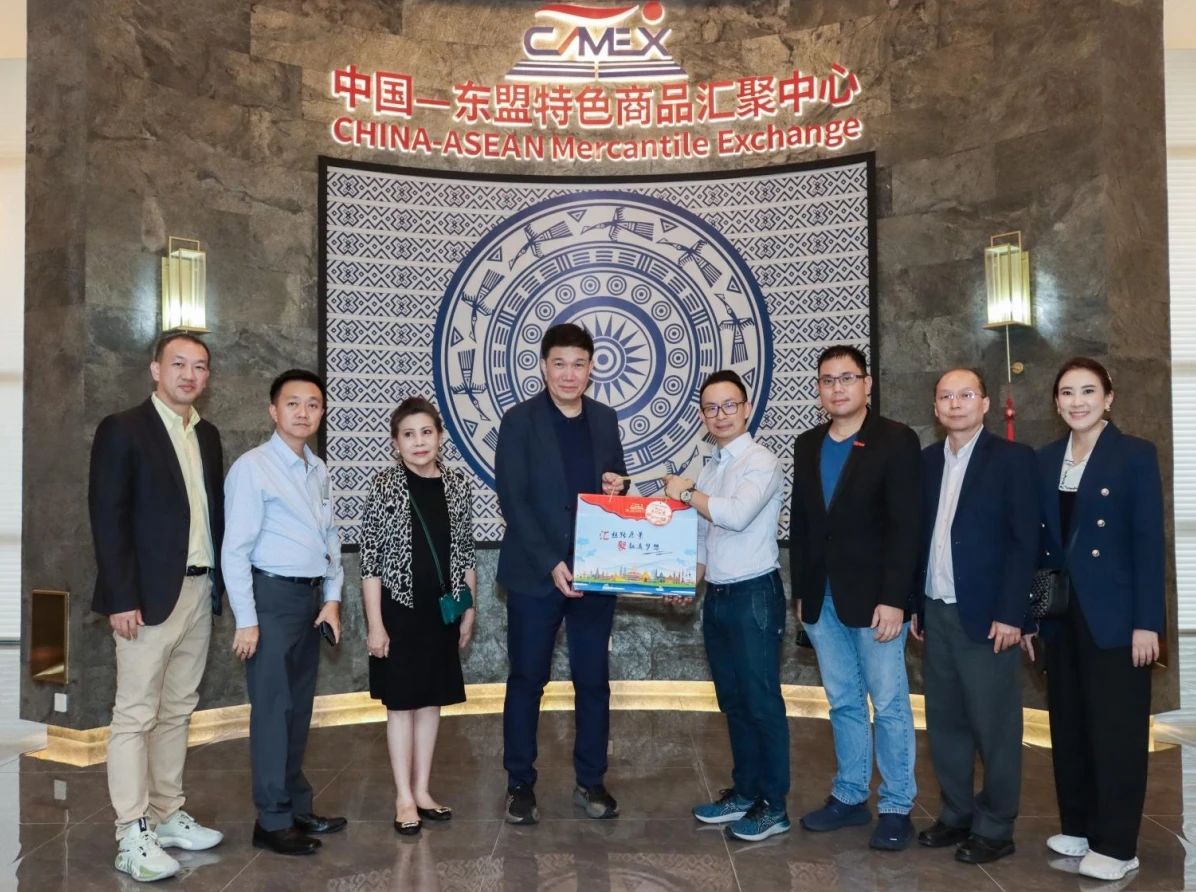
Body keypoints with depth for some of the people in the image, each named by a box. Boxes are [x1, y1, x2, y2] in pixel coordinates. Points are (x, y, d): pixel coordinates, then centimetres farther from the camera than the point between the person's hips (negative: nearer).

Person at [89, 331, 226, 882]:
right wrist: (122, 599, -16)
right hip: (148, 597, -6)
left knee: (177, 712, 13)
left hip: (199, 592, 7)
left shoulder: (207, 435, 13)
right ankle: (133, 837, 5)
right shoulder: (123, 430, -6)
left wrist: (218, 584, 9)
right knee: (135, 715, -1)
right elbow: (108, 519, -11)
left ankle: (168, 816, 23)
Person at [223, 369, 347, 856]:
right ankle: (272, 821, 12)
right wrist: (246, 619, -14)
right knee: (272, 708, -1)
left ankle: (296, 805, 28)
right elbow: (236, 549, -12)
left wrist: (332, 598, 6)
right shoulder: (252, 468, -10)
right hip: (273, 597, -7)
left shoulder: (318, 470, 11)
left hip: (311, 598, 7)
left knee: (299, 708, 15)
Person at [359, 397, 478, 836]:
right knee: (401, 703, 6)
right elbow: (370, 559, -9)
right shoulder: (385, 487, -8)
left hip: (443, 611, 3)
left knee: (431, 701, 13)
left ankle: (422, 790, 26)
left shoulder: (458, 485, 1)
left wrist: (468, 610, 7)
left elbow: (465, 554, 7)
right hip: (399, 609, -3)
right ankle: (404, 798, 18)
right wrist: (375, 623, -12)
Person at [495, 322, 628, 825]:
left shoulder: (605, 420, 8)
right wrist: (551, 565, -18)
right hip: (534, 574, -3)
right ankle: (520, 784, 20)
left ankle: (590, 781, 24)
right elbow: (512, 501, -11)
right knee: (527, 680, 7)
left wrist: (617, 488, -7)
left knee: (593, 681, 10)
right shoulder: (520, 421, -5)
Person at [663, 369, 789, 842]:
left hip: (754, 595, -8)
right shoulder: (710, 470, 13)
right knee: (732, 701, 16)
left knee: (761, 701, 0)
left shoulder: (761, 462, -11)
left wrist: (685, 492, -14)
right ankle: (745, 791, 29)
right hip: (717, 596, 8)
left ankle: (773, 805, 12)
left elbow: (737, 514, -27)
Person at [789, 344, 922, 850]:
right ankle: (849, 796, 26)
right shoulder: (807, 445, 11)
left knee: (889, 705, 4)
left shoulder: (896, 441, -6)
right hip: (822, 600, 5)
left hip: (874, 598, -5)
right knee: (843, 703, 14)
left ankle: (896, 808, 16)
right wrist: (801, 592, 10)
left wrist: (894, 599, -17)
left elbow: (906, 527, -12)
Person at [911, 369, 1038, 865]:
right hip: (937, 613, 5)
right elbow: (920, 535, 11)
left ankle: (995, 828, 17)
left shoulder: (1012, 458, -5)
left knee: (995, 727, 4)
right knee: (945, 723, 13)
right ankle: (956, 814, 27)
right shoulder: (927, 460, 10)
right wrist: (915, 603, 9)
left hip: (986, 615, -5)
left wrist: (1010, 613, -14)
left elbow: (1025, 541, -9)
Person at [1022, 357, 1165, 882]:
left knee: (1116, 729, 3)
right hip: (1061, 615, 5)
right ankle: (1078, 827, 27)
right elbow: (1041, 542, 9)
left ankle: (1116, 845, 14)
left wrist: (1146, 622, -15)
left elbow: (1149, 542, -10)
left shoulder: (1135, 455, -6)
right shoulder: (1045, 460, 8)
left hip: (1114, 615, -5)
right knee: (1069, 726, 13)